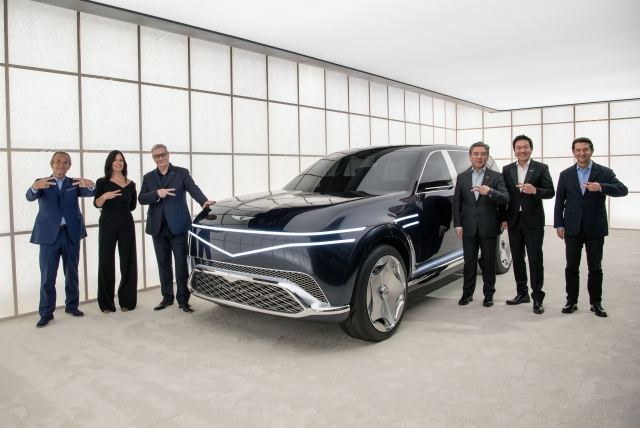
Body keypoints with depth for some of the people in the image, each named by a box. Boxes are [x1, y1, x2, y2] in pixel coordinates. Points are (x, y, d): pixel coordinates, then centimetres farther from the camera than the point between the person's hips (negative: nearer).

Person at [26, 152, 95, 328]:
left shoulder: (74, 183, 9)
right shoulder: (41, 182, 5)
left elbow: (89, 193, -11)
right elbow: (30, 197, -15)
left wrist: (90, 185, -37)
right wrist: (35, 187, -40)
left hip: (71, 233, 2)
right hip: (49, 234, -2)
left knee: (72, 273, 11)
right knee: (47, 276, 1)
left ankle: (72, 305, 23)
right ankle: (46, 313, 8)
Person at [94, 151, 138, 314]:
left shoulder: (130, 184, 6)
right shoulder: (102, 182, 1)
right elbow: (96, 204, -12)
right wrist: (105, 196, -30)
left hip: (126, 225, 2)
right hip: (107, 225, -1)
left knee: (128, 262, 2)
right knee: (106, 262, 0)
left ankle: (126, 300, 13)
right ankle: (106, 303, 10)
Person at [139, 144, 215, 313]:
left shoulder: (181, 173, 4)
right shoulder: (148, 177, 13)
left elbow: (194, 189, -12)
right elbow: (141, 199, 2)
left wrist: (204, 201, -32)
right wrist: (157, 194, -17)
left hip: (178, 226, -3)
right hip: (158, 228, 4)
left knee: (181, 264, -1)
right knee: (163, 265, 11)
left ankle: (183, 299, 6)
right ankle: (167, 297, 22)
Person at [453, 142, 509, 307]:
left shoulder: (496, 177, 2)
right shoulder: (462, 177, 8)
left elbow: (505, 199, -9)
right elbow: (457, 203, 7)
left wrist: (490, 192, -27)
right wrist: (458, 225, -1)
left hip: (488, 227, -1)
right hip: (469, 227, 1)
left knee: (488, 262, 7)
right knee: (469, 262, 8)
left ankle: (489, 294, 19)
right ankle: (467, 293, 19)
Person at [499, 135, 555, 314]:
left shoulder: (541, 168, 1)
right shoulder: (507, 169, 9)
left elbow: (550, 192, -4)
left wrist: (535, 191, -24)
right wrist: (503, 218, 3)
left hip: (533, 221, -3)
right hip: (514, 220, 4)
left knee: (535, 260, -2)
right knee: (517, 259, 10)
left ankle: (537, 298, 6)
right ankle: (522, 293, 23)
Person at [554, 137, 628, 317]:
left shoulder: (604, 173, 1)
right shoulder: (565, 175, 7)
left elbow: (623, 190, -13)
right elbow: (559, 202, 6)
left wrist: (600, 187, -29)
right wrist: (559, 225, 0)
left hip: (595, 228, -1)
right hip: (573, 228, 1)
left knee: (595, 267, 6)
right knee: (571, 267, 6)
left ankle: (596, 303, 17)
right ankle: (571, 301, 16)